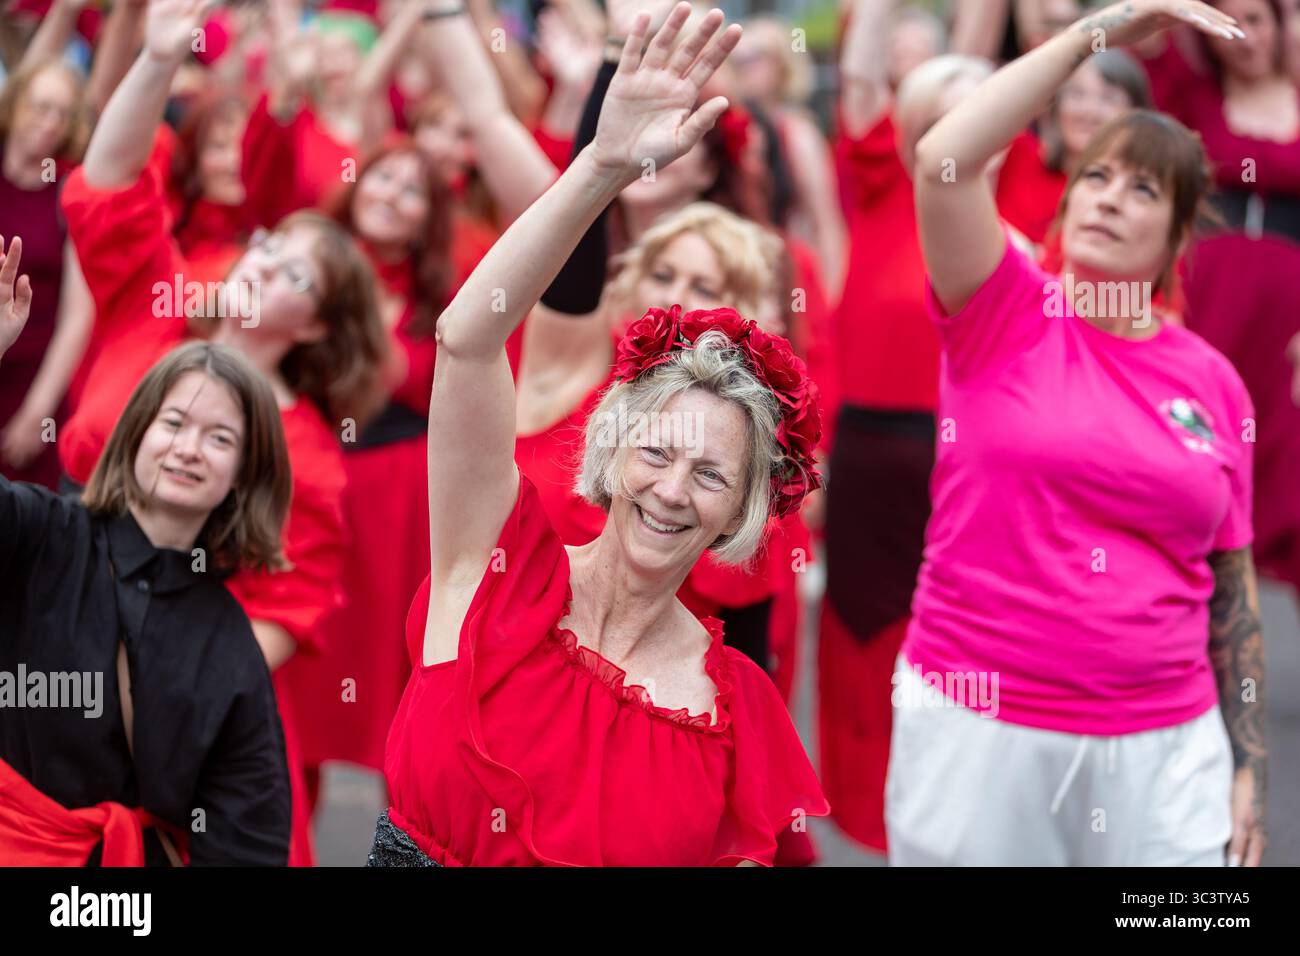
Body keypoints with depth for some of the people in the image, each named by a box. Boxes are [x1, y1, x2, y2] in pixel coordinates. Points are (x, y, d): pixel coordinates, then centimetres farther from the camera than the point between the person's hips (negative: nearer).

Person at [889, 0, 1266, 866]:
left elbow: (1233, 590, 10)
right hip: (976, 729, -2)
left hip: (1163, 745, 2)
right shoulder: (1003, 316, 0)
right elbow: (942, 160, -18)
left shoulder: (1213, 381, 5)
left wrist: (1249, 766, 7)